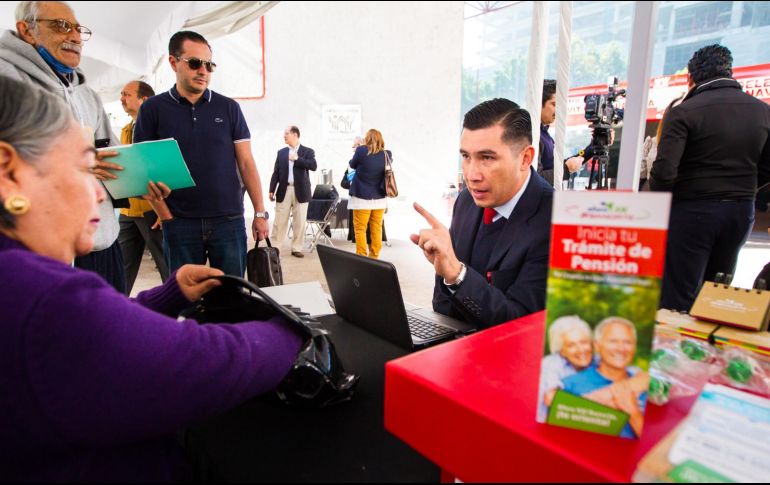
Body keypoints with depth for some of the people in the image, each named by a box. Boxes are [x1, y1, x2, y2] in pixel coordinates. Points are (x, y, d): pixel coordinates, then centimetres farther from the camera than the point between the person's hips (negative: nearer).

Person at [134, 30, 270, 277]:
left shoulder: (229, 108, 7)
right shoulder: (153, 109, 5)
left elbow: (246, 163, 5)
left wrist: (260, 212, -1)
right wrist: (166, 215, -4)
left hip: (229, 220, 1)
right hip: (179, 223, 0)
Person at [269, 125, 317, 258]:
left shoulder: (308, 151, 3)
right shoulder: (281, 152, 11)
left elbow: (314, 166, -13)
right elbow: (276, 172, 9)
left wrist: (297, 159, -14)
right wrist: (272, 190, 3)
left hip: (301, 191, -2)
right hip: (284, 190, 2)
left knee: (300, 222, 3)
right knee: (280, 221, 2)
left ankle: (296, 248, 12)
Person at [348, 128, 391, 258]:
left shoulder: (361, 150, -12)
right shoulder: (387, 154, -4)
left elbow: (352, 165, 4)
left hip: (362, 197, -3)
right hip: (379, 198, 4)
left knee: (360, 229, 5)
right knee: (377, 229, 11)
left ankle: (361, 257, 5)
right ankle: (374, 256, 18)